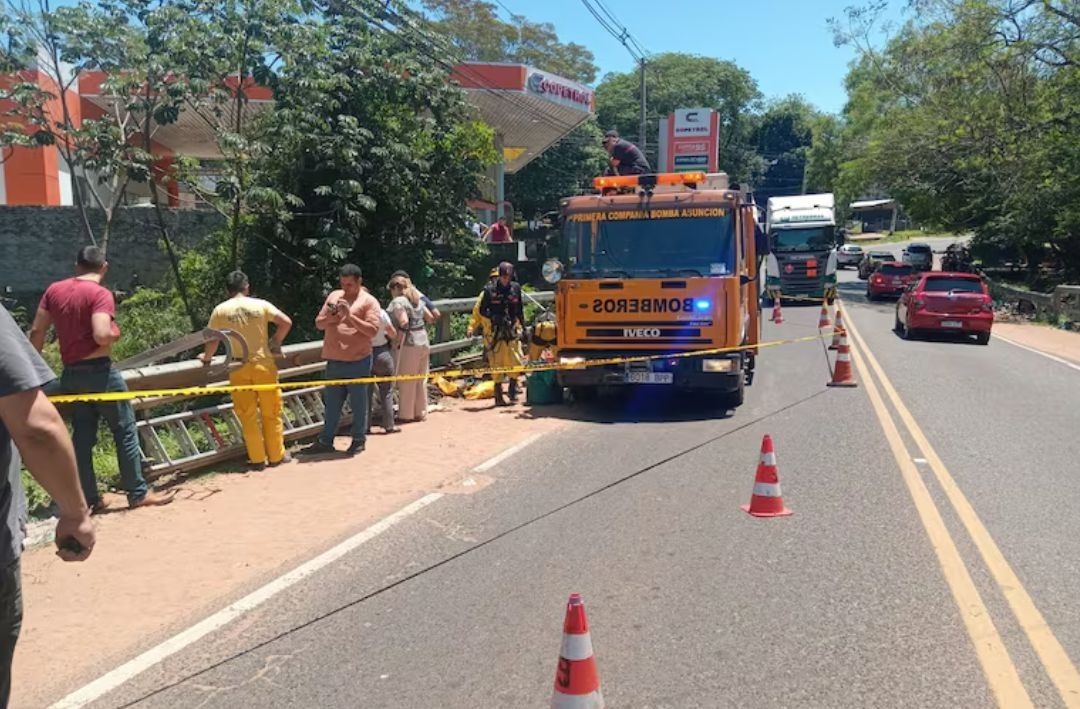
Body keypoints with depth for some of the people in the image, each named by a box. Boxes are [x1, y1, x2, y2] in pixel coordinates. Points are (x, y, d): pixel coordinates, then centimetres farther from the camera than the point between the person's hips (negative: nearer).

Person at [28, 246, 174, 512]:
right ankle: (138, 493, 8)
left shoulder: (53, 290, 7)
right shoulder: (100, 293, -12)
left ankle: (89, 498, 13)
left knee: (82, 436, 10)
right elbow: (102, 336, -25)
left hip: (70, 374, 6)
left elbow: (37, 332, 7)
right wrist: (115, 334, -3)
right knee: (125, 431, 4)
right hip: (99, 372, -6)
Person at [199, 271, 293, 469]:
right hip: (263, 364, 0)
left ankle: (257, 458, 10)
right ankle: (276, 456, 14)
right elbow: (286, 322, -7)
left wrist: (207, 357, 21)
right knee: (271, 413, 9)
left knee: (248, 415, 7)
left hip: (238, 368, 0)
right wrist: (275, 342, 8)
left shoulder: (220, 310, 0)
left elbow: (213, 339, 2)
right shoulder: (260, 305, -1)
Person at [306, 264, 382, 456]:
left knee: (358, 404, 5)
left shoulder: (369, 301, -4)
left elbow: (373, 330, -14)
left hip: (357, 362, -5)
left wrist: (350, 316, -19)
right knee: (332, 404, 12)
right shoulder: (333, 296, 12)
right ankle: (326, 441, 20)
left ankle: (359, 440, 19)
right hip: (333, 361, 5)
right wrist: (330, 317, -8)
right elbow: (319, 323, 13)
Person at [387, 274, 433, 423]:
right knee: (421, 380, 14)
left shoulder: (398, 302, -10)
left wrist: (398, 341, -14)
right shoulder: (417, 300, 13)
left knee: (406, 381, 2)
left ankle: (406, 414, 8)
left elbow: (404, 323, -22)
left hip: (409, 344, -8)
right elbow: (430, 318, 16)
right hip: (423, 342, 8)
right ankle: (420, 412, 20)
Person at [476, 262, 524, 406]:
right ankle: (498, 395, 8)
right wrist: (494, 317, -15)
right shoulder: (490, 290, -3)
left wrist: (523, 326, 14)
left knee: (516, 361, -2)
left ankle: (513, 389, 19)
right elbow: (482, 311, 1)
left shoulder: (516, 288, 7)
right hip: (497, 331, -3)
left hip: (513, 330, 3)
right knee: (497, 363, -1)